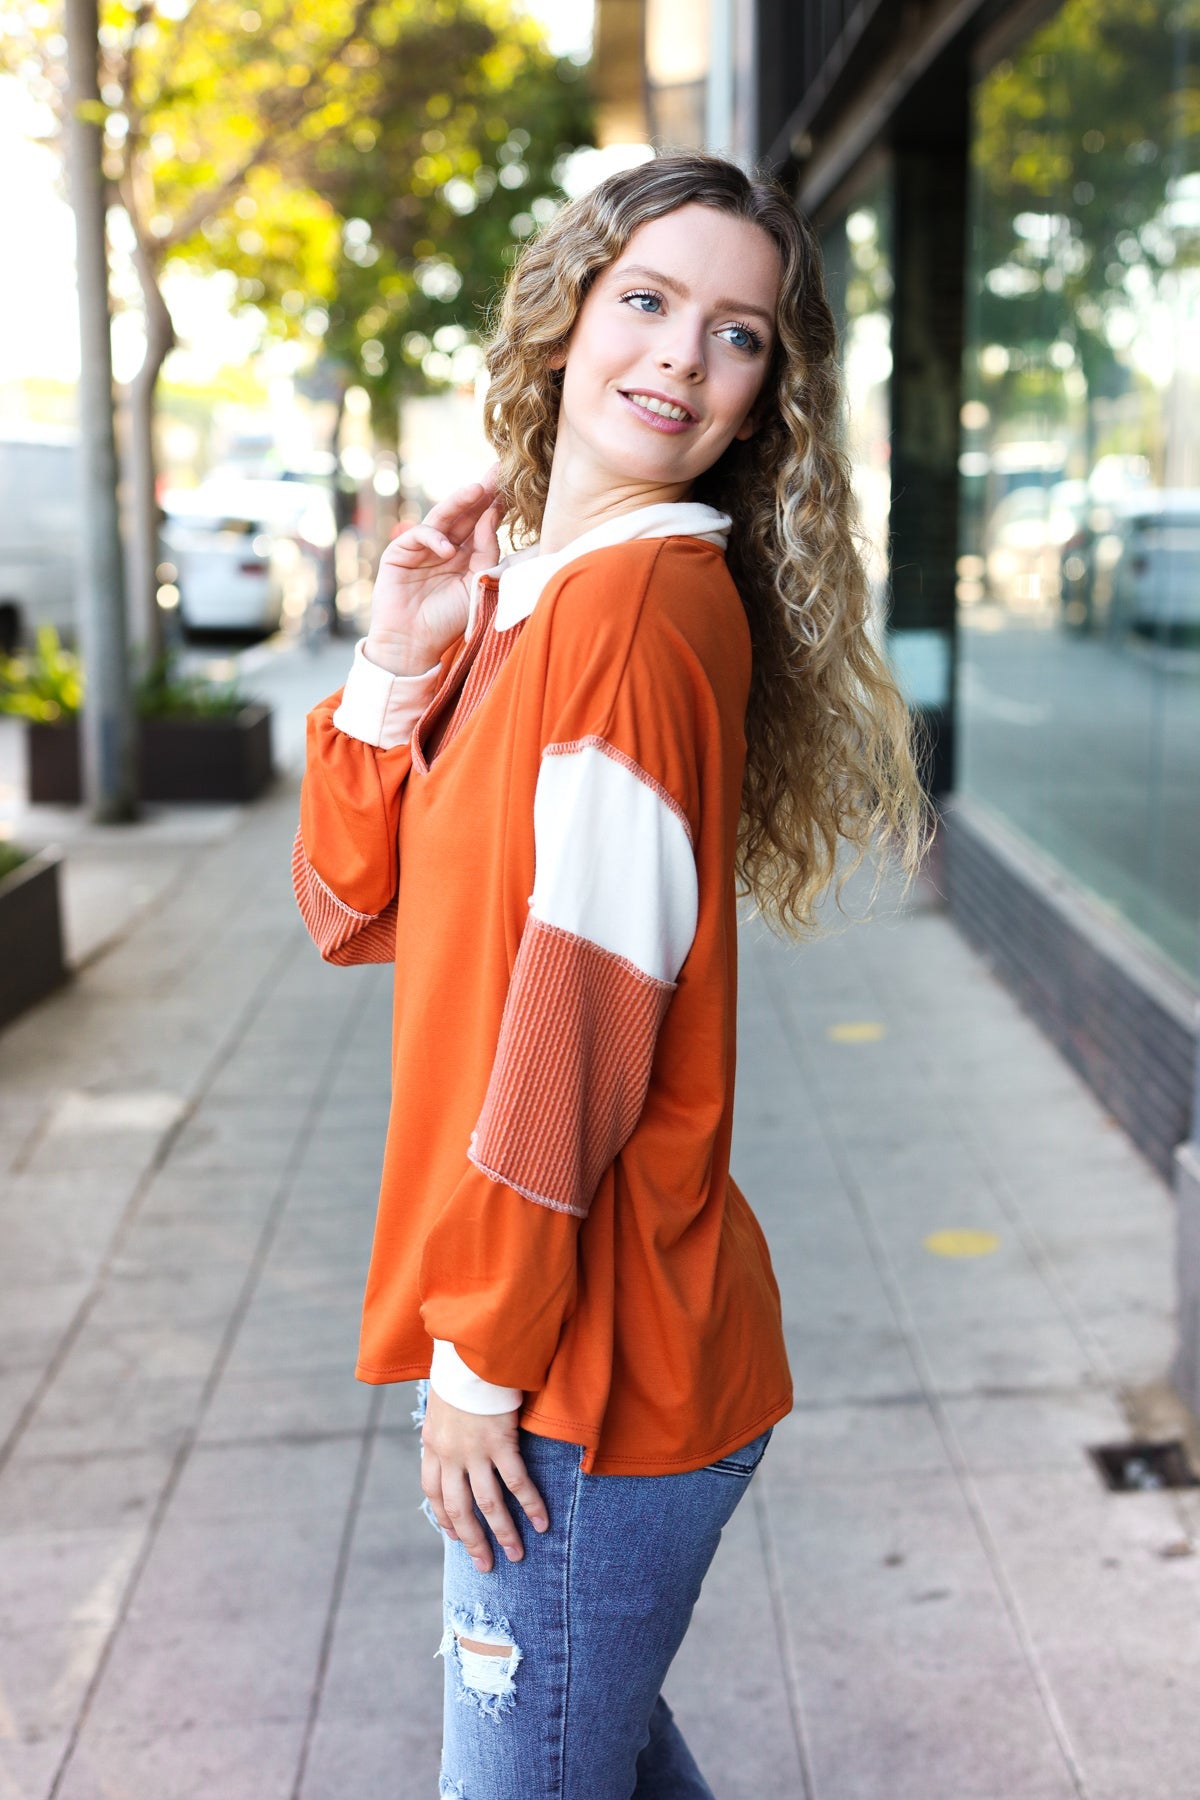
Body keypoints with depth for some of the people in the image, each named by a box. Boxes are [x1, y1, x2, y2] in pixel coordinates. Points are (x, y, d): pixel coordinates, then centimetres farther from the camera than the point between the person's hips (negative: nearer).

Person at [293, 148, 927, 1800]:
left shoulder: (643, 598, -18)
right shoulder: (522, 591, 10)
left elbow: (583, 1000, -21)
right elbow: (354, 907, 9)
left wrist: (483, 1349, -15)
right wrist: (399, 661, -5)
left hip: (587, 1358, -9)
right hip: (557, 1326, 9)